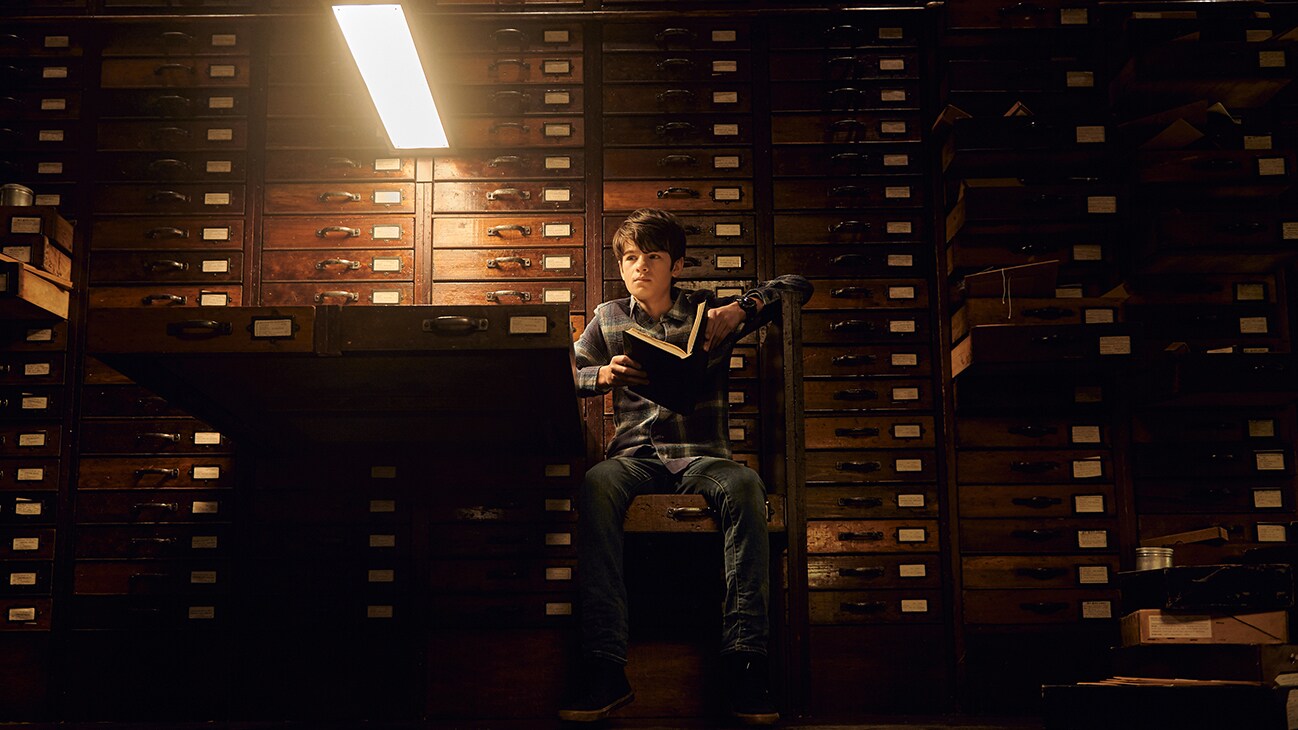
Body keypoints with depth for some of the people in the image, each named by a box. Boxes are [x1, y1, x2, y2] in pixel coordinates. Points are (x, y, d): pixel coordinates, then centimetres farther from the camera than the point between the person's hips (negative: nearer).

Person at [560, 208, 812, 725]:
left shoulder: (709, 312, 14)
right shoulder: (609, 318, 20)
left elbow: (798, 287, 11)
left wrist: (742, 309, -7)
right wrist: (603, 375, -7)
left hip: (701, 455, 0)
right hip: (634, 456, 1)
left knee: (744, 485, -36)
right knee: (596, 485, -35)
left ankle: (744, 661, -36)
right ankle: (605, 670, -39)